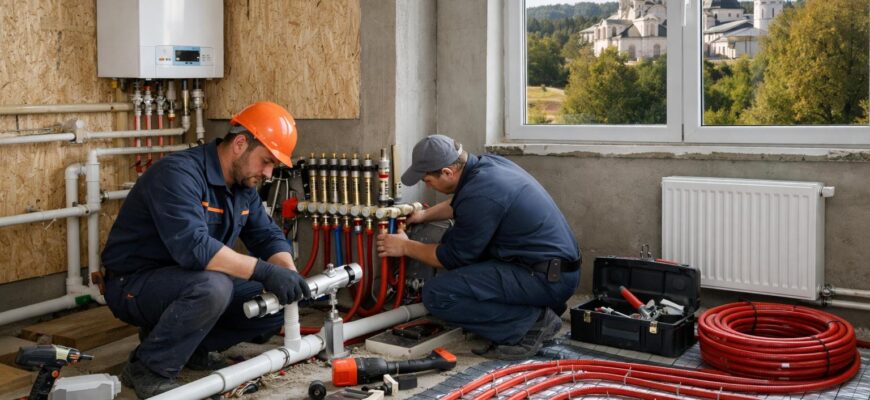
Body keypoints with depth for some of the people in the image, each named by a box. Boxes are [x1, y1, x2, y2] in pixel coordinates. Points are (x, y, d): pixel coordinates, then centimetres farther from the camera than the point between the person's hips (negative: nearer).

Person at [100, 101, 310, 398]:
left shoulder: (243, 185, 2)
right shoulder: (179, 173, -26)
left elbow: (268, 237, 3)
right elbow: (193, 247, -38)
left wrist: (290, 275, -18)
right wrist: (265, 272, -38)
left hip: (189, 284, 8)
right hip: (134, 285, -8)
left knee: (277, 303, -3)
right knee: (212, 286, -37)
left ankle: (190, 346, 12)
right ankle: (148, 369, -15)